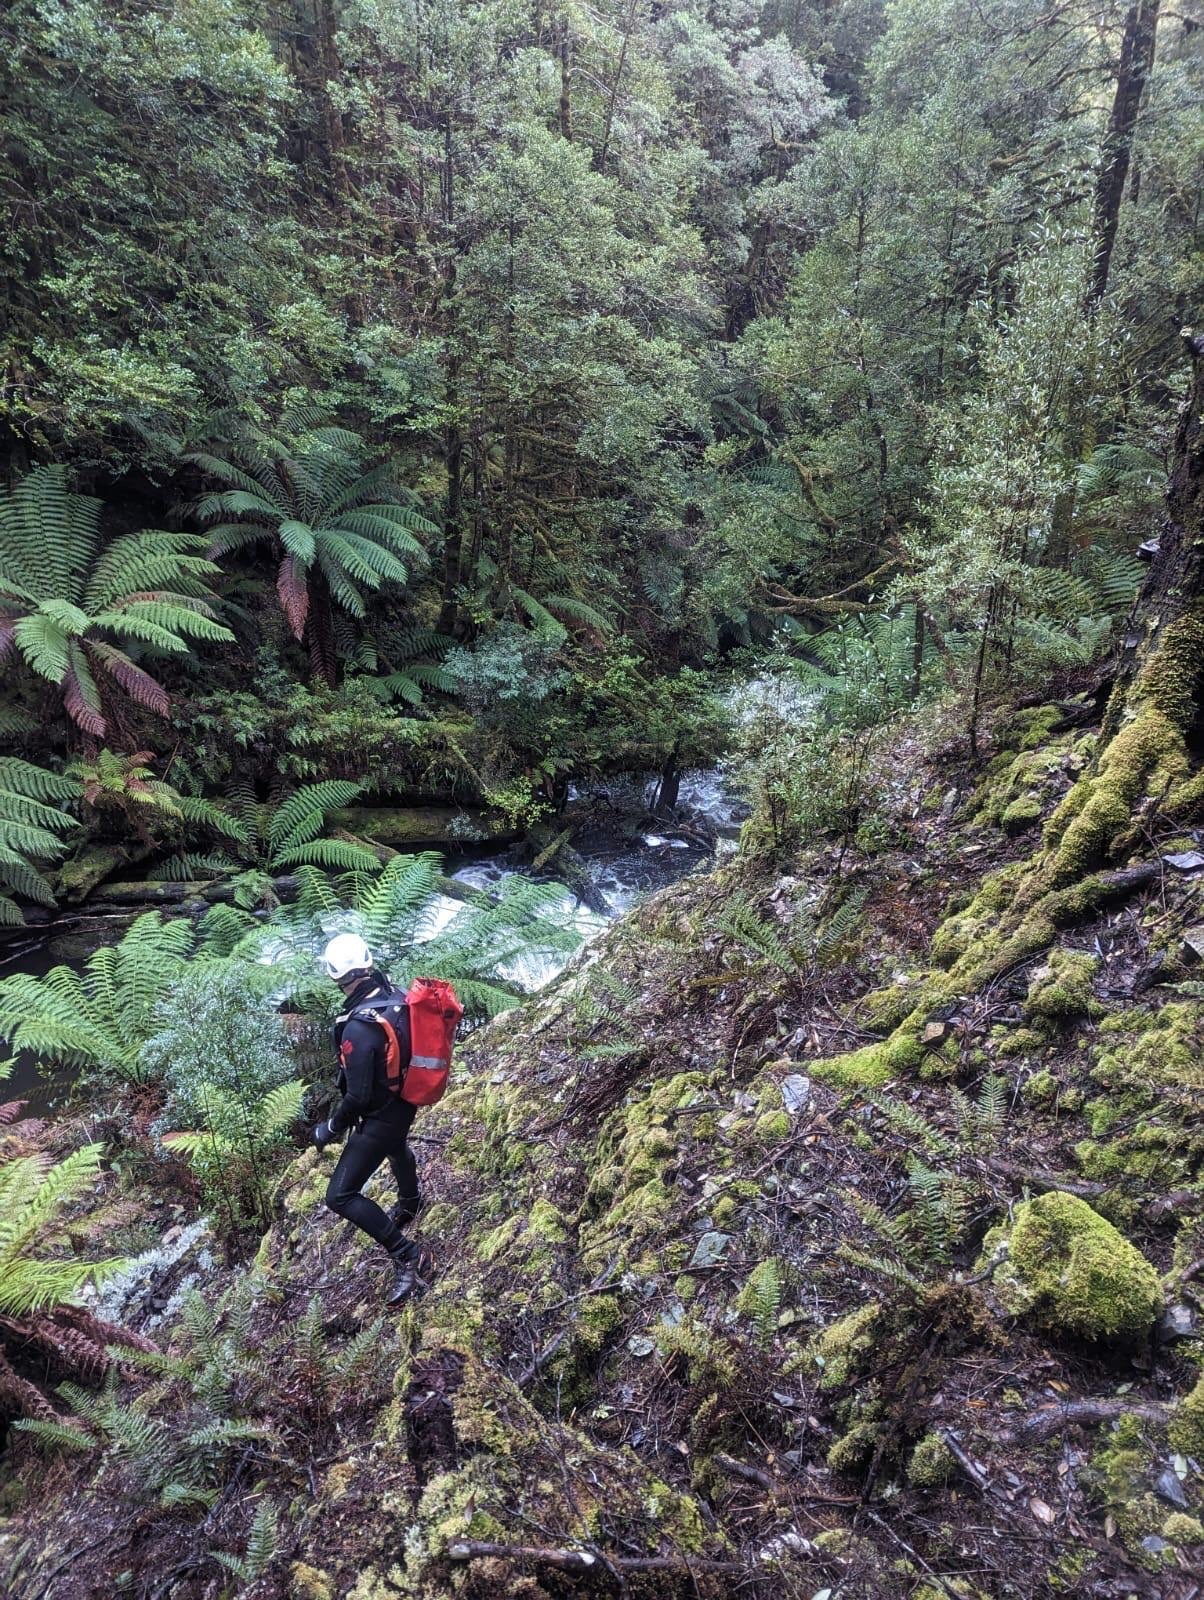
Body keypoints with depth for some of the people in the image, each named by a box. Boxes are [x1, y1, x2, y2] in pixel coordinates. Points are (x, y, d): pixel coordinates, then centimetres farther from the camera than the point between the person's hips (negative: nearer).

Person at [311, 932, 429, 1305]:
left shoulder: (358, 1028, -35)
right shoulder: (396, 997, -11)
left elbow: (358, 1096, -30)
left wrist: (330, 1128, -12)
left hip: (380, 1116, -9)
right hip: (406, 1100, 9)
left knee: (341, 1196, 0)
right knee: (396, 1148, 38)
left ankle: (406, 1256, 0)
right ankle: (409, 1206, 67)